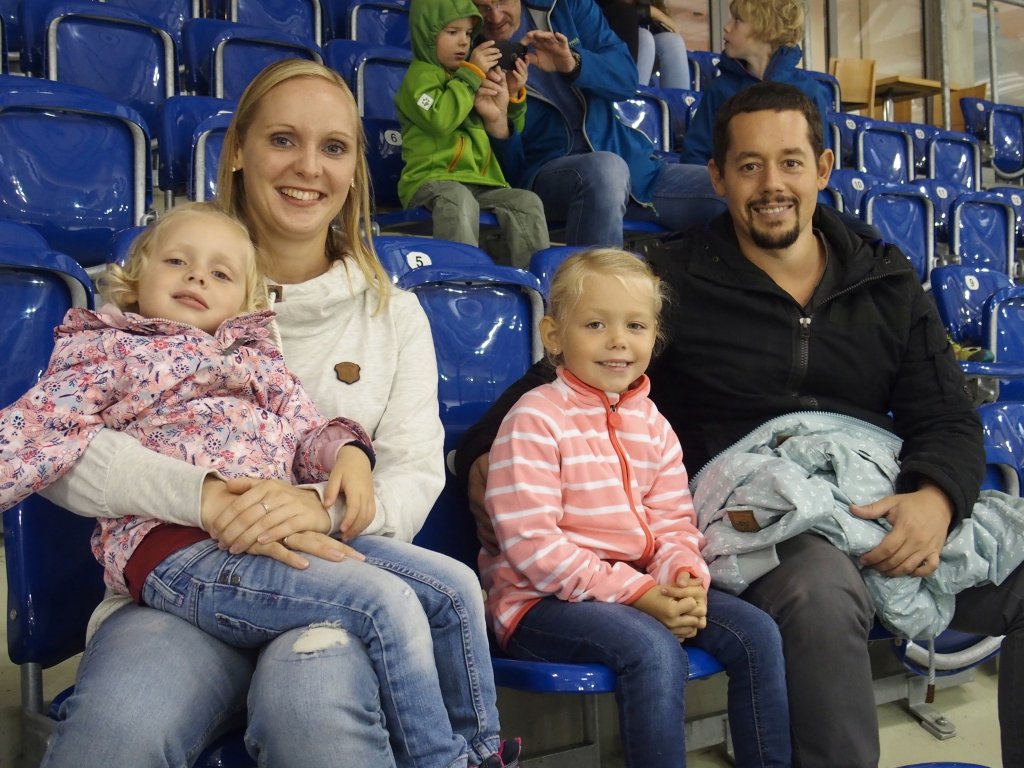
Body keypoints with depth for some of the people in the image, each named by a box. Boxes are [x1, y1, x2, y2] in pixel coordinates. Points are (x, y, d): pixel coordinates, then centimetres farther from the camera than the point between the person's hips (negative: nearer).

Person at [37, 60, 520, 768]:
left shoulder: (393, 313, 15)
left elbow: (416, 478, 4)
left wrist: (322, 506, -18)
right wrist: (205, 496, -21)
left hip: (337, 580, 1)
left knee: (313, 701, -33)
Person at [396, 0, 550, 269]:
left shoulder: (467, 74, 24)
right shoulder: (420, 75, 1)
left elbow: (503, 133, 29)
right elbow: (439, 119, -21)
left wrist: (512, 96, 10)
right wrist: (472, 75, -13)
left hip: (481, 181, 7)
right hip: (433, 179, -7)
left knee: (527, 202, -12)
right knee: (458, 200, -38)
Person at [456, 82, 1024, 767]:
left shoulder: (887, 280, 16)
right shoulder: (677, 285, 6)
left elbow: (948, 415, 12)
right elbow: (562, 374, 8)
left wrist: (936, 497, -11)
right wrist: (484, 455, -10)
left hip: (892, 510, 5)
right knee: (821, 594, -38)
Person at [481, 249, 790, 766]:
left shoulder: (652, 425, 10)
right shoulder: (534, 421, -13)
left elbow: (673, 523, 11)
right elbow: (532, 546, -19)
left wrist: (684, 578, -13)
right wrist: (637, 593, -22)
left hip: (641, 584, 7)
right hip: (540, 601, -7)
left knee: (755, 631, -4)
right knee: (655, 650, -31)